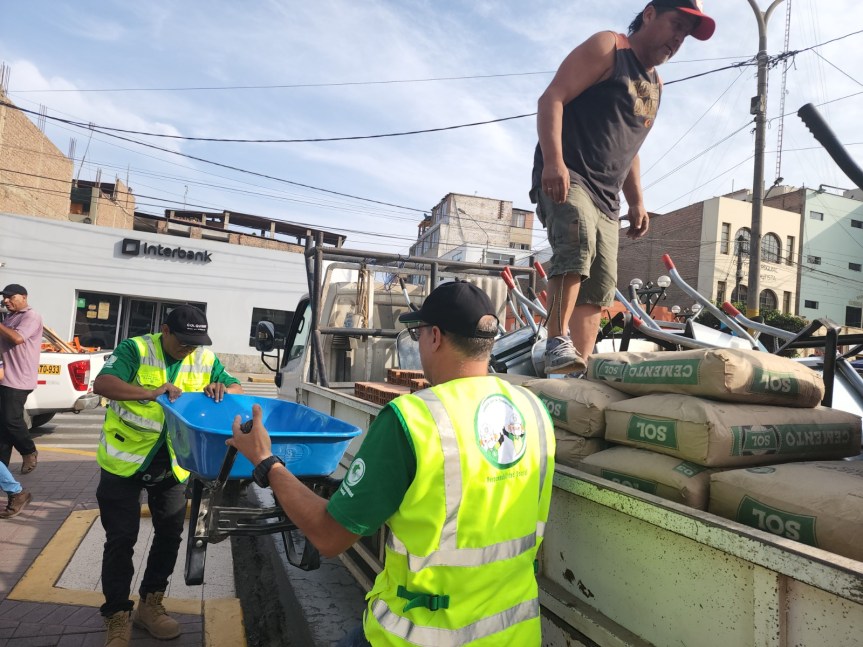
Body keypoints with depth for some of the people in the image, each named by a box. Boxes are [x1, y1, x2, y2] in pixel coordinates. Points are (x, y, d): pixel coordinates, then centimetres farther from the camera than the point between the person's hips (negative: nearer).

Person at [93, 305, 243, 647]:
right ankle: (117, 618, 21)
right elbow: (101, 384, -28)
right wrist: (152, 393, -42)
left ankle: (150, 605, 32)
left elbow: (238, 389, -1)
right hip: (124, 461, -4)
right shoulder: (135, 349, -15)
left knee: (170, 534, 11)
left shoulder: (206, 359, -3)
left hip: (173, 464, 4)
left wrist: (223, 390, -25)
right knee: (121, 538, 3)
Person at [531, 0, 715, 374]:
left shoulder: (654, 86, 25)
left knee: (598, 292, 0)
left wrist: (636, 201, 20)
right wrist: (553, 161, -25)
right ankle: (557, 343, -36)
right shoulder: (607, 47, 2)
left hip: (607, 198, 9)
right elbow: (552, 98, -11)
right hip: (565, 177, -8)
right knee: (577, 244, -36)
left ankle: (578, 372, 0)